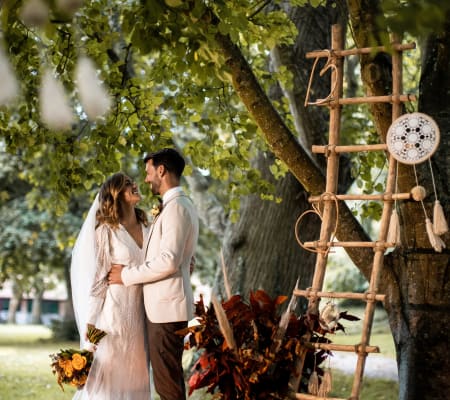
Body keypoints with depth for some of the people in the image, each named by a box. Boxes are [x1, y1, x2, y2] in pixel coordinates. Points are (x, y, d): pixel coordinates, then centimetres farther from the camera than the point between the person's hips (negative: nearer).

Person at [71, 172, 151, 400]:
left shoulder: (146, 228, 9)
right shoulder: (105, 230, -9)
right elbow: (93, 278, -9)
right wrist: (91, 322, -11)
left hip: (140, 313, 6)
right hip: (113, 312, -6)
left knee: (136, 375, 11)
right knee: (109, 374, 0)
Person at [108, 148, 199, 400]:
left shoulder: (176, 207, -15)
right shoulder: (182, 205, 16)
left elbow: (169, 261, -23)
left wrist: (127, 275, -14)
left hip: (167, 306, -10)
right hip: (168, 303, 10)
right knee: (171, 377, 16)